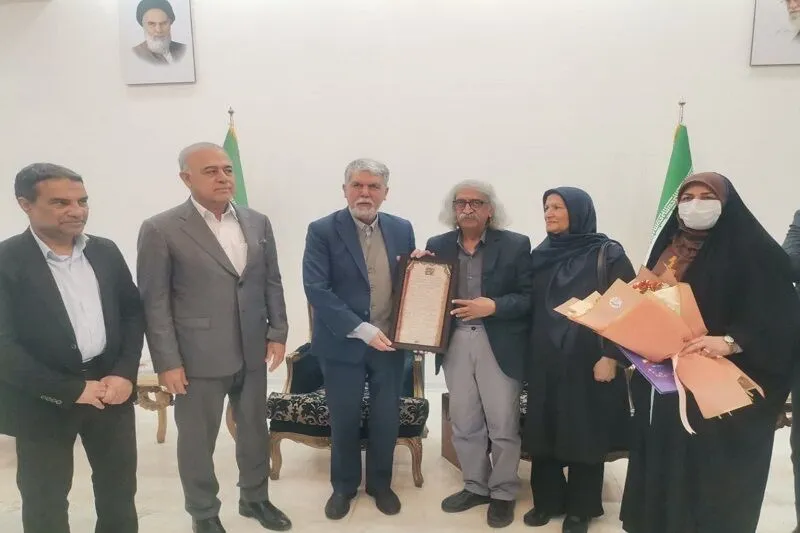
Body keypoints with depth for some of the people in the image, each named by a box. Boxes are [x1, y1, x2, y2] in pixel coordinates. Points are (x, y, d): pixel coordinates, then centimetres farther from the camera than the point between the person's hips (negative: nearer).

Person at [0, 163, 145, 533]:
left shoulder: (105, 251, 4)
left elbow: (133, 311, 8)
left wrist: (125, 373, -5)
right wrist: (71, 390, -16)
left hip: (111, 387, 4)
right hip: (44, 400, -3)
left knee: (120, 490, 18)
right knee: (45, 502, 15)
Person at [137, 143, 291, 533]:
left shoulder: (258, 223, 5)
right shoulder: (160, 230, -9)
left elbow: (272, 283, 9)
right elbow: (154, 302, -9)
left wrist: (277, 334, 3)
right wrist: (167, 362, -11)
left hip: (253, 352, 4)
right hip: (198, 357, -4)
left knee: (255, 431, 18)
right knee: (197, 440, 12)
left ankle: (255, 498, 40)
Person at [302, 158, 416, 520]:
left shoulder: (402, 229, 3)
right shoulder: (323, 231, -9)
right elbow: (316, 289, -17)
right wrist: (361, 330, -23)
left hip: (390, 342, 3)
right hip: (343, 343, -3)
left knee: (387, 418, 14)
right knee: (344, 420, 12)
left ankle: (380, 484, 36)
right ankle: (343, 486, 34)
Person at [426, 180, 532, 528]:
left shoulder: (515, 245, -3)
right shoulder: (437, 246, 7)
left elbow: (529, 297, -6)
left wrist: (493, 306, -20)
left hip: (499, 346, -3)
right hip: (456, 344, 3)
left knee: (503, 426, 7)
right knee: (464, 425, 14)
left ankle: (503, 493, 27)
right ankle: (475, 486, 33)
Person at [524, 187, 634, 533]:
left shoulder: (608, 255, -5)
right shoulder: (540, 255, 8)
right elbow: (529, 306, 10)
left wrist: (611, 356, -14)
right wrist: (525, 354, 7)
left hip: (587, 361, -4)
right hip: (544, 361, 4)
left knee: (585, 433, 7)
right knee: (543, 430, 9)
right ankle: (547, 500, 28)